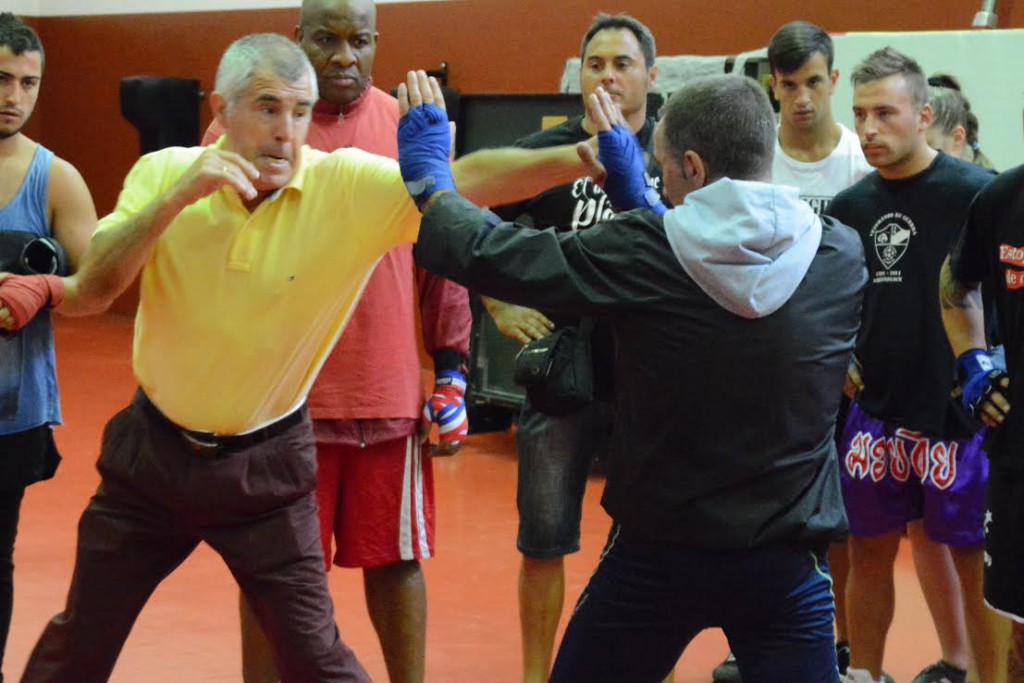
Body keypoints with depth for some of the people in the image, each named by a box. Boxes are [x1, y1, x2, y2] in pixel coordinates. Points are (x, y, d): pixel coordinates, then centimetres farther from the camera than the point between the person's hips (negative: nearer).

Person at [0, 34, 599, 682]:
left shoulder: (349, 186, -18)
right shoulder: (163, 173, -10)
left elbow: (469, 177, -29)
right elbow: (92, 292, -18)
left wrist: (582, 158, -43)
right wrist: (176, 197, -30)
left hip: (266, 460, -2)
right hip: (153, 448, 2)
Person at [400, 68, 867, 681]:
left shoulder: (643, 250, -15)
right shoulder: (844, 256, -5)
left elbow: (492, 256, -8)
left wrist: (426, 175, 8)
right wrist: (637, 196, 18)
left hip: (657, 554, -2)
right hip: (786, 561, 2)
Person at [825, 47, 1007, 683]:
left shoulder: (975, 193, -10)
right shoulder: (850, 206, 6)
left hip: (958, 413, -5)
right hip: (877, 411, 5)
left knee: (973, 559, 3)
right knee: (868, 553, 13)